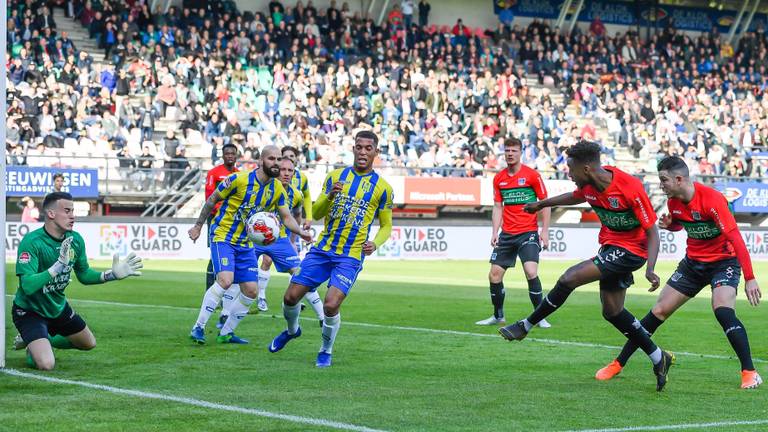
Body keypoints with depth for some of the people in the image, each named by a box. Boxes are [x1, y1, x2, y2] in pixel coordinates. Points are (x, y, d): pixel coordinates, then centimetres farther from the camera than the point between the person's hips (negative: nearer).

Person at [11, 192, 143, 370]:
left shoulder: (76, 240, -8)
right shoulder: (31, 242, -29)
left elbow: (84, 275, 7)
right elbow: (28, 286, -37)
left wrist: (112, 275, -7)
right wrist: (58, 265, -44)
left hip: (58, 307, 7)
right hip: (30, 311, -7)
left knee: (89, 343, 21)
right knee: (46, 364, -24)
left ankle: (41, 341, 35)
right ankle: (33, 347, 11)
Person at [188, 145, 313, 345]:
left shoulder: (277, 189, -1)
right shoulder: (238, 179, -17)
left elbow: (287, 217, 6)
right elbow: (212, 199, -5)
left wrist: (300, 232, -14)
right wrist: (198, 226, -2)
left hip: (246, 244, 6)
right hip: (223, 237, -6)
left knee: (251, 291, 3)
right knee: (225, 280, -27)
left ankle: (226, 333, 18)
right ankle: (198, 327, -16)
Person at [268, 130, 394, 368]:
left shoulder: (382, 187, 1)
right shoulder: (335, 176, 6)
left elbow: (386, 225, 8)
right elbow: (316, 213, 5)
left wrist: (375, 243, -13)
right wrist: (330, 196, -16)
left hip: (350, 257, -3)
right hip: (322, 250, 3)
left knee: (331, 305, -19)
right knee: (291, 296, 0)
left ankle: (326, 351, 8)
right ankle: (292, 330, 33)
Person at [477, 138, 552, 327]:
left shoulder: (532, 175, -5)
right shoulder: (499, 178, 9)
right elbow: (498, 207, 13)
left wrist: (545, 230, -9)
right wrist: (495, 232, 2)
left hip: (528, 232, -5)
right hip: (507, 234, 5)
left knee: (531, 272, -20)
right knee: (494, 274, 2)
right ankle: (498, 315, 18)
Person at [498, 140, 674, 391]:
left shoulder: (631, 188, -27)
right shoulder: (589, 185, -5)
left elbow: (652, 231, -22)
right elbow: (576, 197, 22)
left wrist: (650, 270, -33)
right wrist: (542, 204, 32)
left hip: (630, 250, -9)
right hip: (610, 246, 9)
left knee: (569, 279, -17)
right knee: (612, 311, 9)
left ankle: (526, 326, -1)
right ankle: (659, 359, 21)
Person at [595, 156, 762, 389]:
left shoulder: (712, 200, -27)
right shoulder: (673, 201, -4)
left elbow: (736, 238, -31)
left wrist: (750, 278, -37)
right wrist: (668, 224, -7)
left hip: (723, 262, -6)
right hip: (693, 262, 6)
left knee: (723, 311, -29)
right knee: (659, 311, 3)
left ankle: (749, 372, -21)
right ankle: (618, 364, 12)